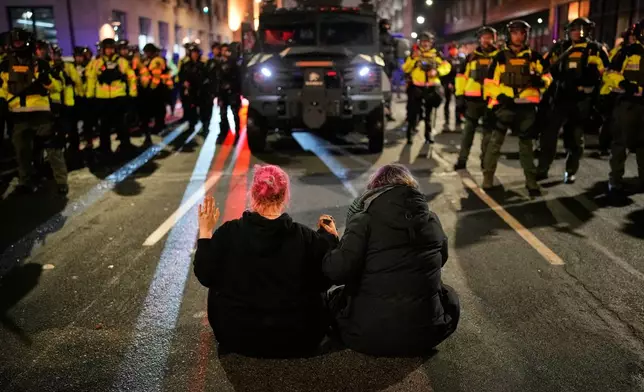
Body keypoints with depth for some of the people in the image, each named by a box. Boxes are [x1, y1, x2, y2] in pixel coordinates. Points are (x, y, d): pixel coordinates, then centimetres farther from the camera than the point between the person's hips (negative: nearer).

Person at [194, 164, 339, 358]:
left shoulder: (228, 233, -14)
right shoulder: (307, 238, -14)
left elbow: (206, 277, -2)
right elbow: (323, 282, 0)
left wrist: (205, 233, 5)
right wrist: (330, 239, 10)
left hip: (236, 337, 0)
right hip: (296, 340, 0)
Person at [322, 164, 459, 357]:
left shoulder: (365, 220, -10)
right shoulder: (432, 220, 3)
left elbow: (339, 271, -19)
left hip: (368, 336, -2)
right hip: (424, 335, 2)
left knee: (333, 296, 26)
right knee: (450, 297, 32)